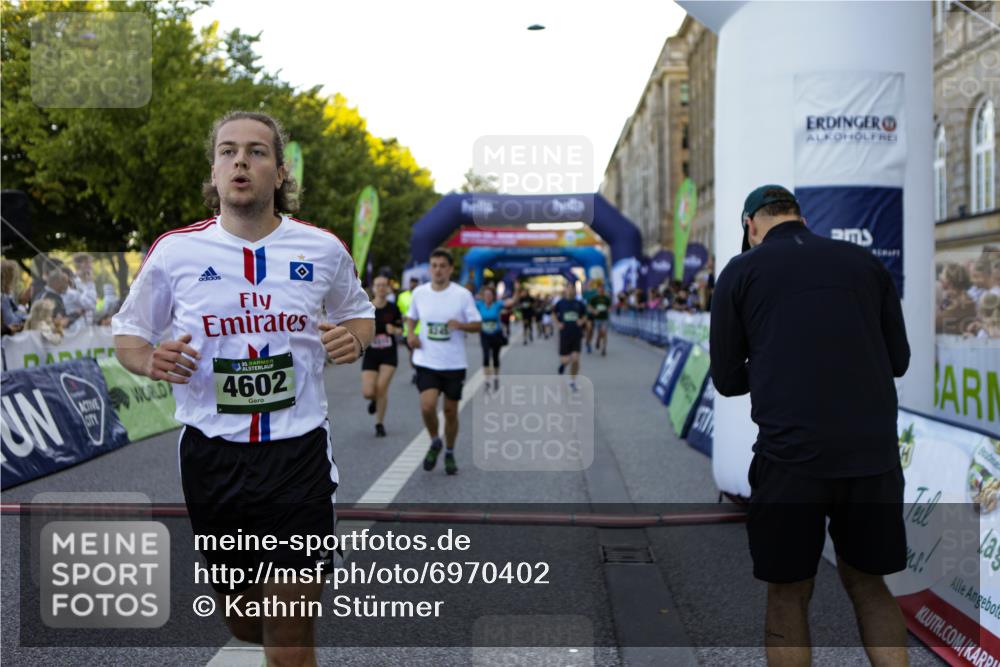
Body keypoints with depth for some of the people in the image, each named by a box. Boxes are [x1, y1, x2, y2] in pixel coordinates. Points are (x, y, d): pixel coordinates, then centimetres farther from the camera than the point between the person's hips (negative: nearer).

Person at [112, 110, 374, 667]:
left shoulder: (323, 248, 0)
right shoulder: (175, 250, -1)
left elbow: (359, 312, 17)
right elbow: (128, 331, 11)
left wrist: (354, 338, -7)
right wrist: (150, 361, -12)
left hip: (299, 454, -1)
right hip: (211, 456, 1)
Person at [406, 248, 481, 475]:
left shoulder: (463, 295, -7)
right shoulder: (419, 293, 0)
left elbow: (477, 325, -2)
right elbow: (411, 317, 17)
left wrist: (460, 325, -23)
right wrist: (411, 333, -3)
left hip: (454, 364, -1)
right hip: (426, 362, 1)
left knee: (451, 411, 8)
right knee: (427, 407, -16)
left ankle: (450, 453, 31)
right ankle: (434, 443, 14)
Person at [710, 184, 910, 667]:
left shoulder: (741, 271, 4)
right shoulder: (865, 262, 11)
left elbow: (727, 379, 6)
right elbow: (899, 359, 15)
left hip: (790, 451, -3)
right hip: (875, 451, 3)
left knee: (789, 594, 11)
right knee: (867, 584, 20)